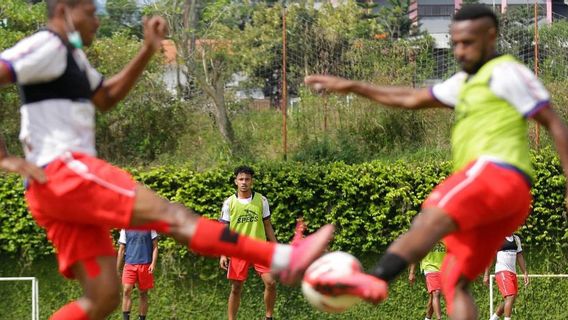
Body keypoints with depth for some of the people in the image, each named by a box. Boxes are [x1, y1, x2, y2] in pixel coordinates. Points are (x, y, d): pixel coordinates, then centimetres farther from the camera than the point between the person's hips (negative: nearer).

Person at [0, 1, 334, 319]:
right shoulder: (46, 46, -6)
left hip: (66, 187, 11)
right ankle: (285, 259, -19)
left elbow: (106, 97, 35)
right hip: (62, 174, -11)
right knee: (173, 215, -15)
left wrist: (148, 50, 24)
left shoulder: (71, 55, 24)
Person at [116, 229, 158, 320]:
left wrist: (153, 263, -9)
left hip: (145, 264, 0)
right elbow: (121, 250, 11)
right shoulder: (125, 229, 8)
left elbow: (155, 246, 6)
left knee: (143, 294, 5)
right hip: (129, 264, 0)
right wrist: (117, 270, 9)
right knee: (126, 291, -15)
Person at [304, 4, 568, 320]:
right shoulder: (466, 81, 31)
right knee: (455, 281, 1)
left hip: (497, 171, -9)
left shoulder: (506, 72, 4)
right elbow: (412, 99, 36)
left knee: (432, 218, -30)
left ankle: (374, 280, -52)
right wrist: (352, 87, 34)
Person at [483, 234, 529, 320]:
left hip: (513, 273, 8)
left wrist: (525, 273, 13)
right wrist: (486, 275, -9)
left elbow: (519, 256, 20)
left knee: (510, 300, 9)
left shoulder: (516, 239, 15)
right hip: (502, 271, -8)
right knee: (510, 297, -19)